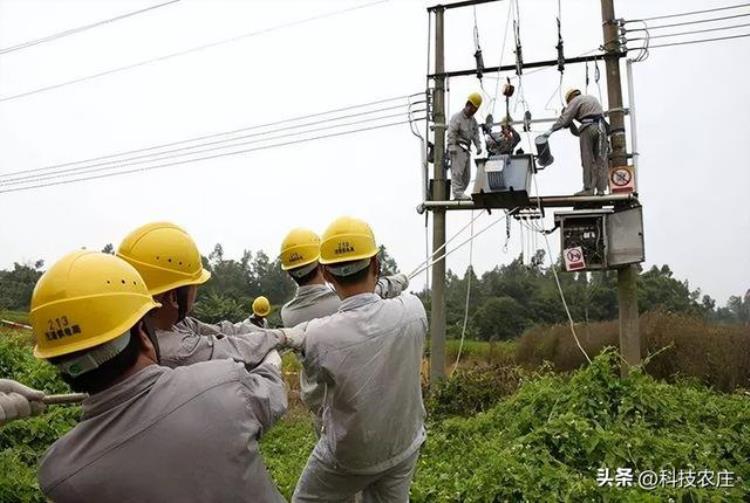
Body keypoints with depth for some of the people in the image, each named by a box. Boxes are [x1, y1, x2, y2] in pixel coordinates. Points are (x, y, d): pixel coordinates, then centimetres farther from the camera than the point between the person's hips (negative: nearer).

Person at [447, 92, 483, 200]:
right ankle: (458, 193, -17)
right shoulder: (457, 117, -5)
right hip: (457, 148, -8)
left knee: (467, 174, 6)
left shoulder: (473, 120, 19)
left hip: (466, 149, 8)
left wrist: (478, 146, 0)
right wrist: (452, 147, -22)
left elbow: (476, 133, 15)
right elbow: (451, 133, -13)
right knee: (457, 171, -14)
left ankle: (460, 193, 10)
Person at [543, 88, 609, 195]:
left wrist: (551, 130, -6)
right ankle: (601, 189, 0)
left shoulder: (576, 100, 8)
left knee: (587, 160, -4)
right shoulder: (593, 98, 30)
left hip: (589, 127, -6)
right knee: (601, 160, 3)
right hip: (601, 127, 6)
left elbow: (565, 117, -4)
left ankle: (588, 188, -8)